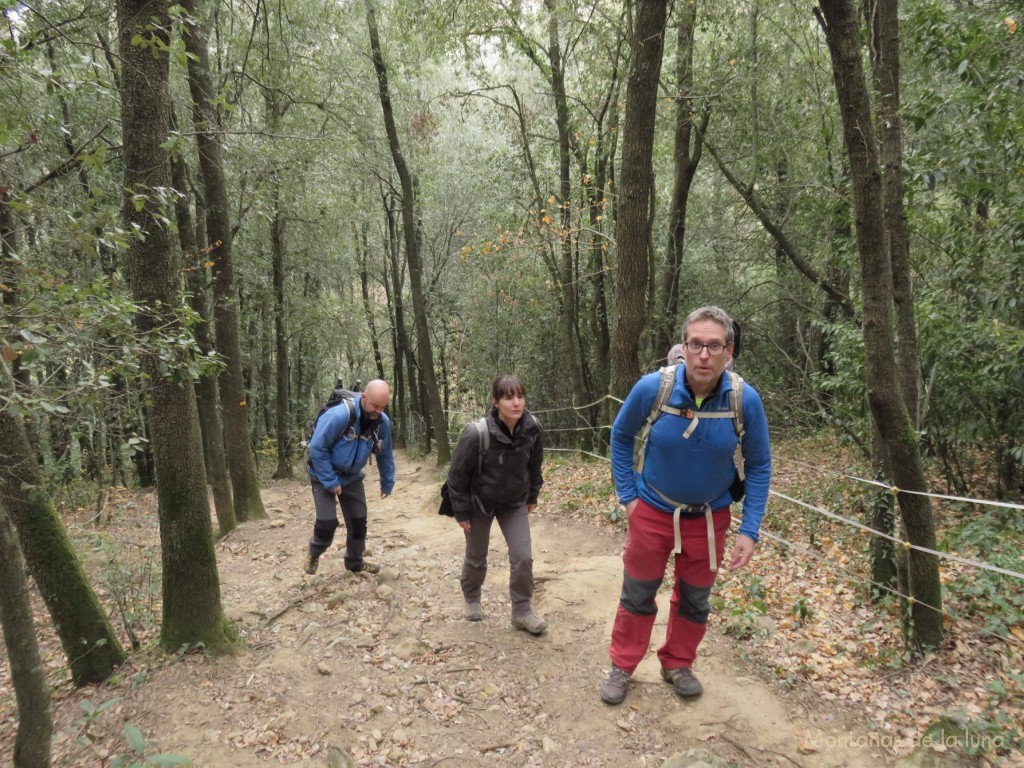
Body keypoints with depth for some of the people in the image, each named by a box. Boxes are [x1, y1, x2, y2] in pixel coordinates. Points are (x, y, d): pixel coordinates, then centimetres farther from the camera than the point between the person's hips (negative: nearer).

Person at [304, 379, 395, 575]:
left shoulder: (383, 422, -13)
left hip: (352, 477, 5)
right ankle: (314, 553, 20)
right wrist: (330, 482, -23)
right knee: (327, 522, -12)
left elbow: (385, 455, 2)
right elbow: (317, 448, -25)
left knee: (358, 521, 9)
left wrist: (387, 483, 6)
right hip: (324, 476, -5)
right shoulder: (338, 416, -32)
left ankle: (355, 561, 33)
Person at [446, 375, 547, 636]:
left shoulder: (532, 428, -19)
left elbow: (534, 464, 1)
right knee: (476, 558, 15)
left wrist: (532, 496, 9)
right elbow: (457, 474, -18)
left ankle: (522, 611, 14)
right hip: (480, 503, -2)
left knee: (523, 557, -5)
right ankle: (472, 600, 42)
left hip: (515, 503, 3)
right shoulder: (477, 433, -31)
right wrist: (462, 511, -12)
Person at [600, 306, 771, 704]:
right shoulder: (651, 388, -23)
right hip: (651, 511, -1)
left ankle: (677, 665, 42)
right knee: (638, 594, 14)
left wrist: (749, 531, -10)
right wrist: (627, 495, -4)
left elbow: (759, 466, -6)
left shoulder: (746, 400, -21)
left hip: (709, 518, 1)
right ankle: (622, 667, 35)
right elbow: (621, 436, -3)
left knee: (694, 600, 18)